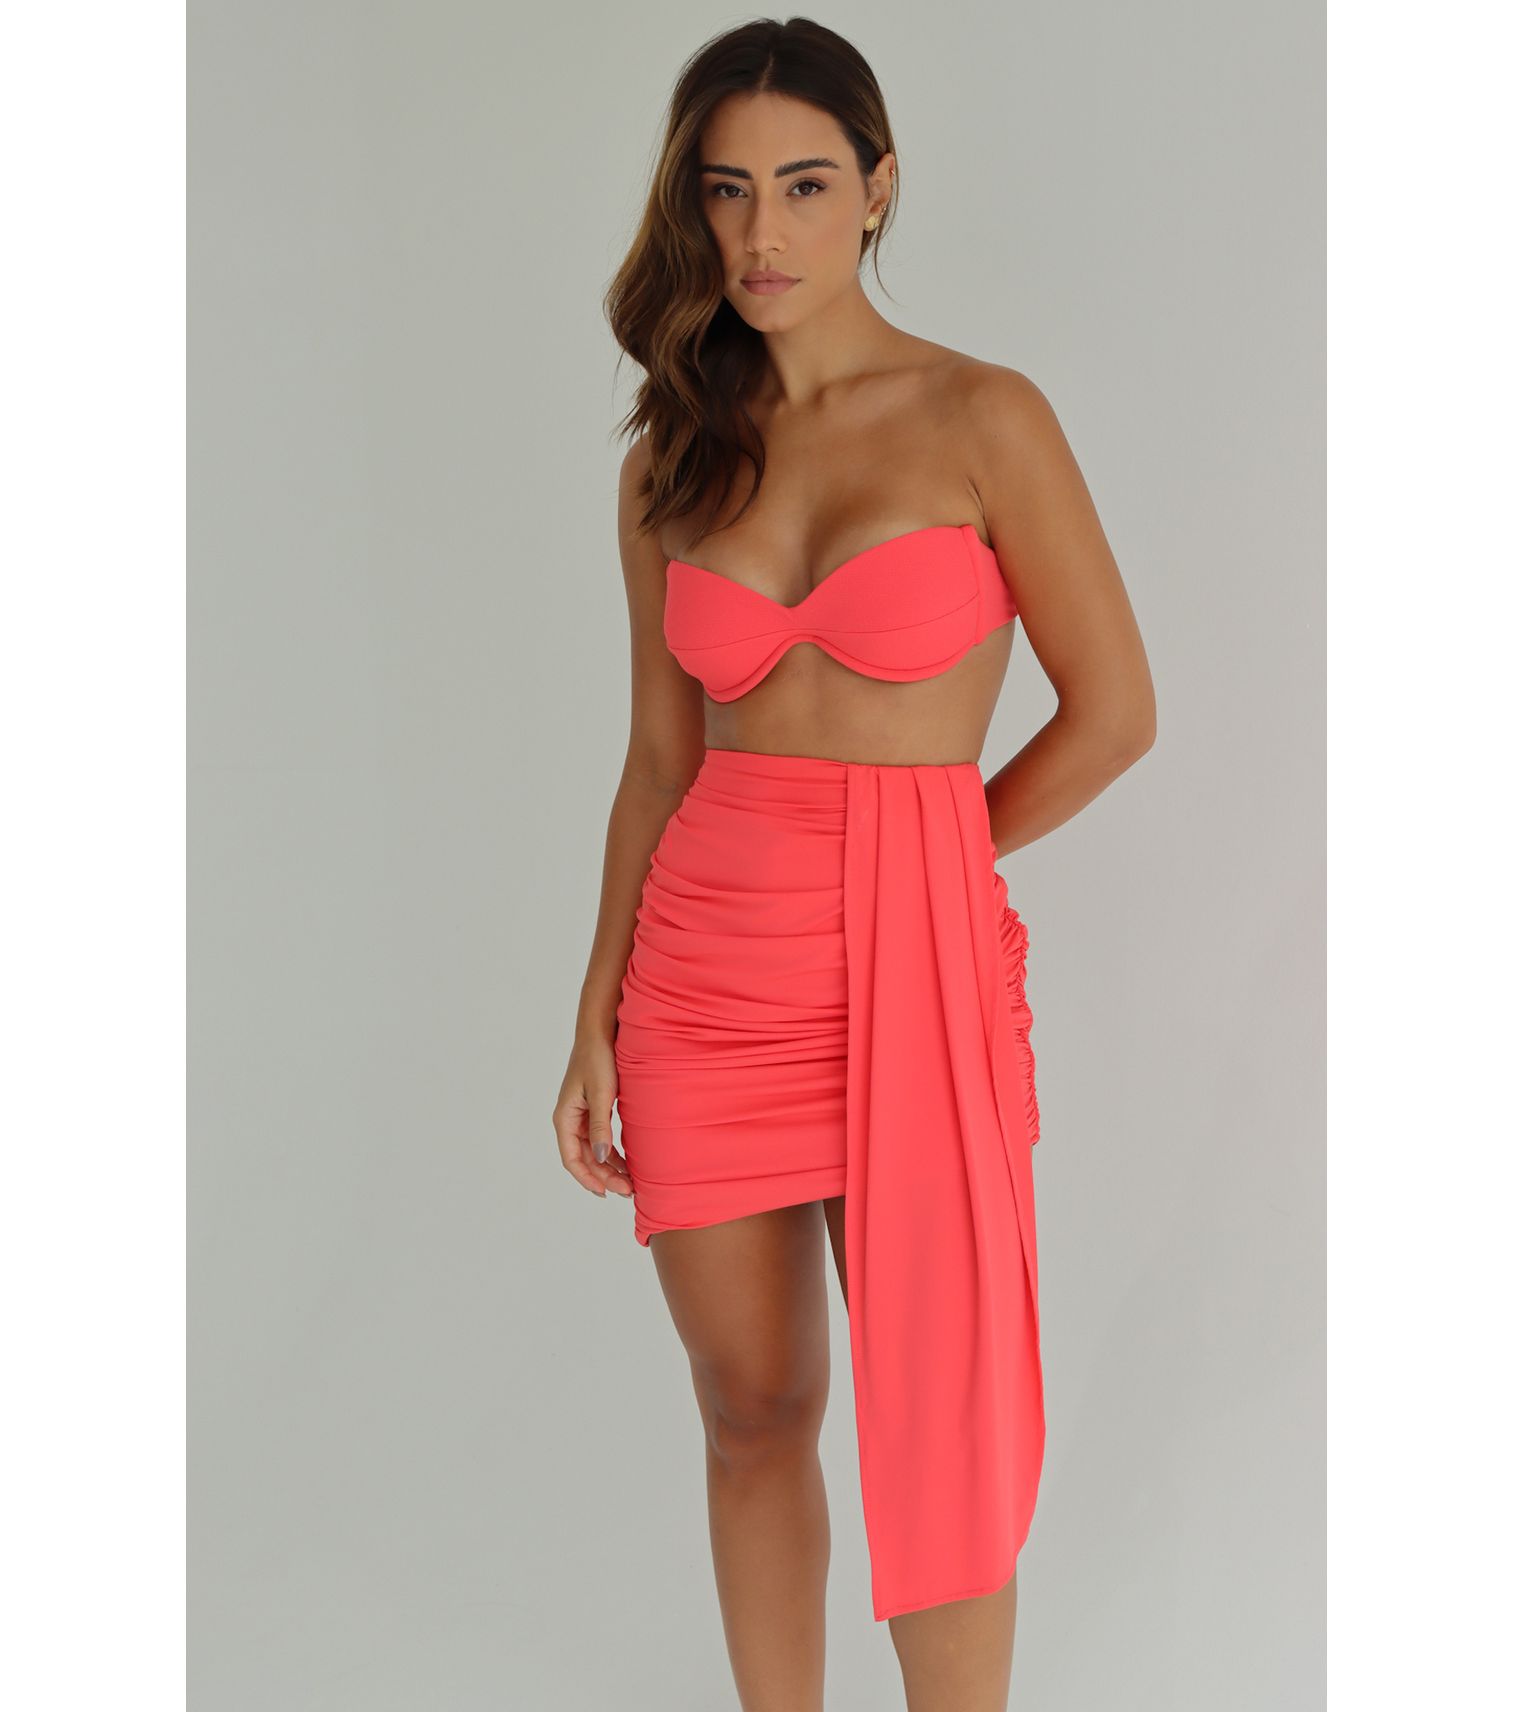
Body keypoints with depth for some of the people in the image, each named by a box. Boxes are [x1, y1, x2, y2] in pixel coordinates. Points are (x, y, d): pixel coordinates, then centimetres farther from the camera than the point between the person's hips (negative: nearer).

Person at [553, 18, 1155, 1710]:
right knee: (752, 1411, 12)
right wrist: (599, 1018, 3)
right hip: (704, 974, 4)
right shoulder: (671, 460, 7)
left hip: (912, 977, -3)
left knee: (936, 1436, 2)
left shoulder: (982, 418, -5)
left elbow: (1113, 711, -4)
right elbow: (661, 758, 9)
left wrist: (911, 868, 4)